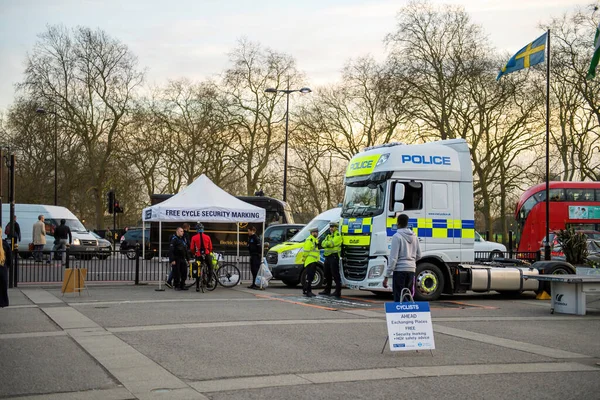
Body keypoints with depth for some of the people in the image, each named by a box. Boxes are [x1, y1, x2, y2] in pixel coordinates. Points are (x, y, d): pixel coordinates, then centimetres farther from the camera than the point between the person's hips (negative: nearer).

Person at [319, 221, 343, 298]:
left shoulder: (337, 235, -6)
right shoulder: (328, 236, 21)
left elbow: (332, 243, -20)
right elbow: (323, 244, 8)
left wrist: (326, 243, -5)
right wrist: (329, 243, -11)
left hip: (334, 256, -9)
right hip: (327, 256, 9)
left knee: (335, 274, -10)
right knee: (327, 274, 13)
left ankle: (338, 292, -11)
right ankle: (327, 290, 22)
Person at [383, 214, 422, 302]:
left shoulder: (397, 236, -10)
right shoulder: (414, 236, 10)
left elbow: (393, 258, -14)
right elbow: (418, 256, 15)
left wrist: (386, 276, -12)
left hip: (400, 269, -6)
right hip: (411, 269, 6)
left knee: (399, 298, -5)